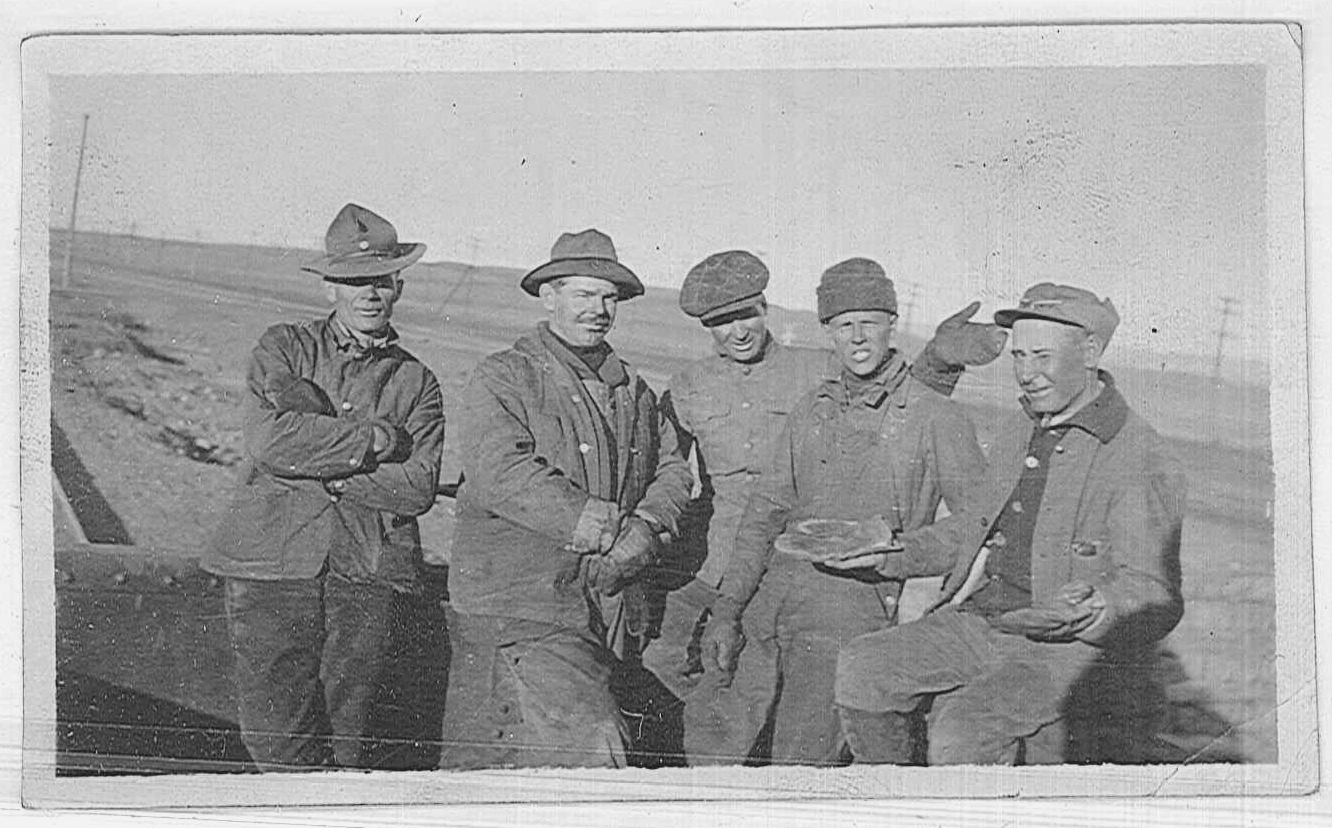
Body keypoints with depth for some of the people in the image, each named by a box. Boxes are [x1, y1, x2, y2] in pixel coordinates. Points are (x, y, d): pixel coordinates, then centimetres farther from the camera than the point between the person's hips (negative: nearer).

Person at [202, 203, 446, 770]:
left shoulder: (416, 382, 13)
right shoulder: (283, 349, 10)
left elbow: (418, 487, -1)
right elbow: (271, 440, -9)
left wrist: (322, 468, -8)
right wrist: (377, 439, -5)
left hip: (367, 572, 1)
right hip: (273, 559, -1)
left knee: (344, 738, 4)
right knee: (276, 732, -7)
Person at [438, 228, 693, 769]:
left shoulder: (631, 390, 18)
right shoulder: (502, 380, -3)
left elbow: (672, 468, 14)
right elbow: (504, 476, -16)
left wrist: (645, 528, -8)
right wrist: (608, 527, -18)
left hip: (605, 610, 6)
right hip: (517, 607, -6)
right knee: (591, 753, -14)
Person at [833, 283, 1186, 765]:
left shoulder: (1141, 459, -9)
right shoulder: (1020, 432, 15)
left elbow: (1154, 597, -11)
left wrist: (1099, 608, -32)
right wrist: (894, 555, 19)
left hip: (1058, 647, -7)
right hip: (974, 623, 8)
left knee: (958, 733, -30)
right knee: (858, 672, -11)